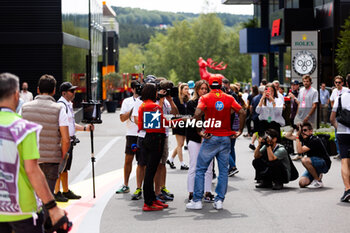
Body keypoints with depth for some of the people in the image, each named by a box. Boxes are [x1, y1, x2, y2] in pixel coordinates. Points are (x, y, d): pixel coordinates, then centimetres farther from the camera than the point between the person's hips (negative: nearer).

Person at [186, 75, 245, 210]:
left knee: (201, 169, 5)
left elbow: (197, 114, -20)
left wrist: (200, 131, -11)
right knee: (223, 170, 9)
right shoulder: (229, 98, 4)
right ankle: (219, 200, 8)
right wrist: (240, 131, 1)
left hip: (211, 138, -2)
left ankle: (197, 200, 4)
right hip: (226, 137, 3)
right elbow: (242, 113, -4)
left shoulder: (205, 98, -4)